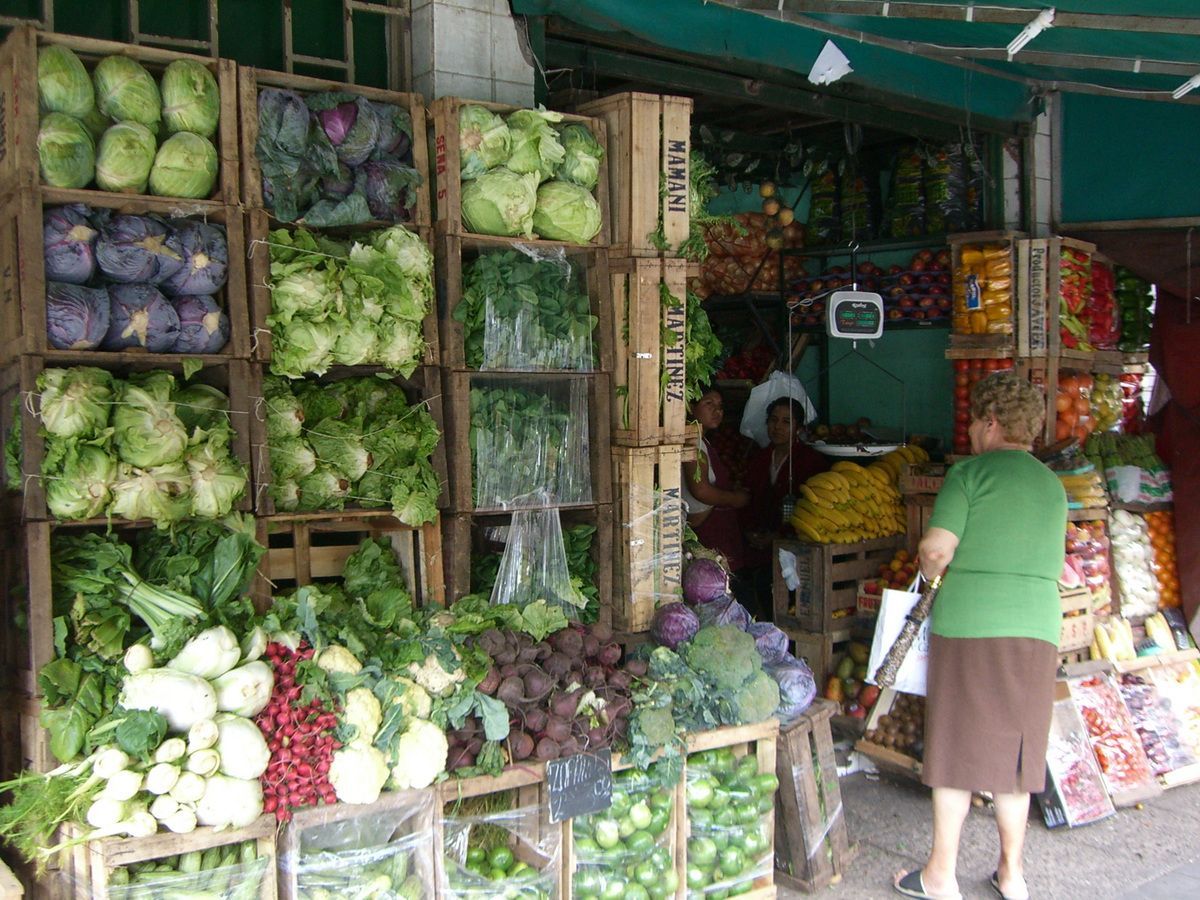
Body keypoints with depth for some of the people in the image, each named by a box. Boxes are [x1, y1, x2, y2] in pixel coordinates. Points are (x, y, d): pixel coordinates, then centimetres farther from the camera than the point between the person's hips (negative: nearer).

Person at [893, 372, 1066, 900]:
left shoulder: (971, 473, -4)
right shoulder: (1053, 484, 15)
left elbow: (936, 549, -13)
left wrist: (933, 571, 9)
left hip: (970, 624, -5)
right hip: (1038, 628, 5)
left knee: (957, 752, 3)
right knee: (1014, 753, 14)